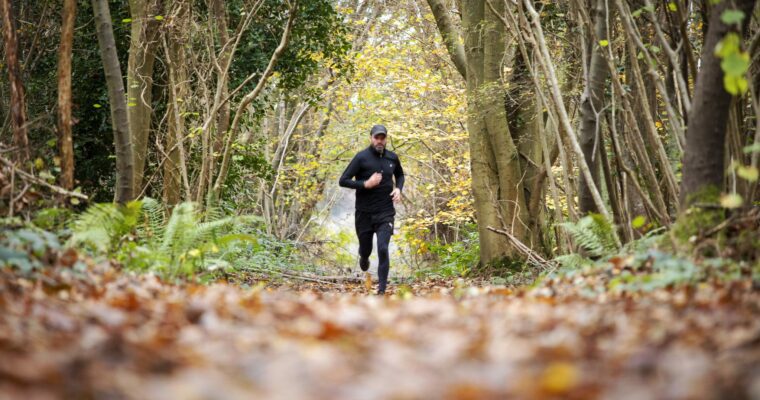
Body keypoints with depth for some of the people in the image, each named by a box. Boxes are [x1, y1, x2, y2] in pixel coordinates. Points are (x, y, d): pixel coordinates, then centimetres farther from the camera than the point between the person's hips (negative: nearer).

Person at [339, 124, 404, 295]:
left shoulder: (392, 158, 4)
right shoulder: (361, 157, -8)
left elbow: (400, 175, 24)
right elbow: (343, 181, -11)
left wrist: (398, 189, 4)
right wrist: (366, 184, -21)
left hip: (385, 213, 1)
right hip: (364, 213, -1)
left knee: (383, 249, -13)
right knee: (366, 249, 11)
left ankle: (382, 290, -6)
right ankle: (363, 257, 50)